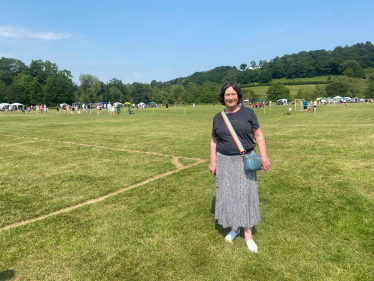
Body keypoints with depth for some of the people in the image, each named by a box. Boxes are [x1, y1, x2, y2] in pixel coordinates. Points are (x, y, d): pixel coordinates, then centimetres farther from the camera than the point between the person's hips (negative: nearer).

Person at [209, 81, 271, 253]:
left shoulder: (248, 113, -1)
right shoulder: (218, 118, 6)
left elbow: (258, 135, 0)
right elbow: (214, 141, 10)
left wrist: (264, 156, -9)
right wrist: (213, 161, 3)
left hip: (245, 160, -2)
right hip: (224, 161, 2)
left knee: (245, 194, 0)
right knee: (227, 194, 6)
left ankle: (248, 234, 12)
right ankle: (234, 228, 26)